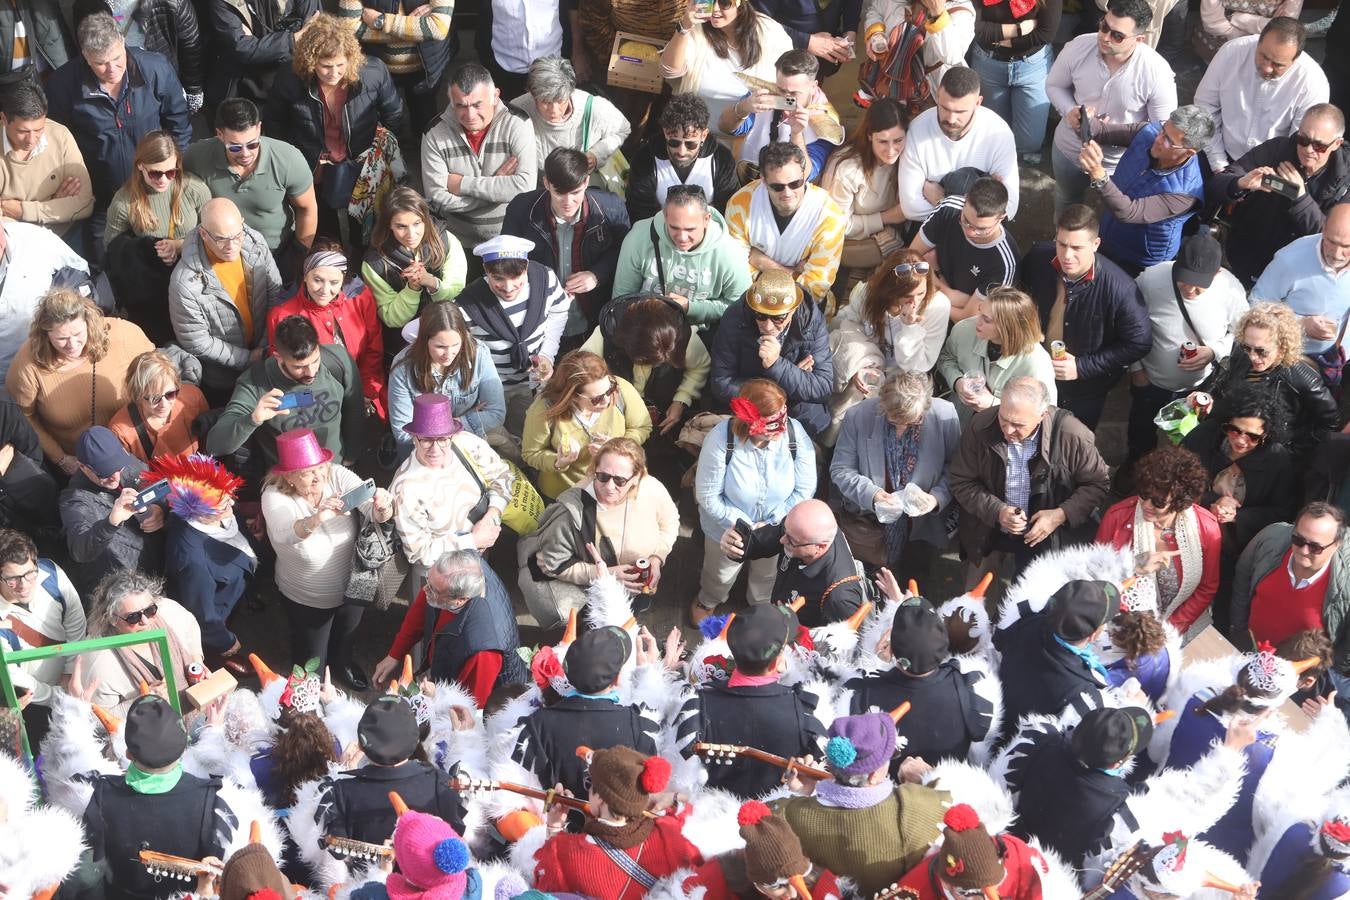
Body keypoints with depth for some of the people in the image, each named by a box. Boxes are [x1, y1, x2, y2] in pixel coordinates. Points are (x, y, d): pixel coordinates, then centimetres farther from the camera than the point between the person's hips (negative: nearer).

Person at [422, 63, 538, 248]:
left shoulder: (517, 124, -2)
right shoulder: (435, 134, 1)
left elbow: (526, 186, -13)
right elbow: (438, 199, -5)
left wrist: (463, 184, -9)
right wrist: (497, 185, -9)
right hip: (460, 242, 1)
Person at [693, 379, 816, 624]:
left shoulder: (795, 433, -29)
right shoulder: (721, 439, -33)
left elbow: (805, 489, -18)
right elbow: (708, 496, -23)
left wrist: (772, 524, -22)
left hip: (776, 528, 2)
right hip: (728, 527, -2)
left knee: (768, 578, 30)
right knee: (720, 576, 27)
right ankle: (707, 601, 62)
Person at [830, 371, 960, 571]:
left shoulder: (945, 415, -17)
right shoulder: (858, 416, -18)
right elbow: (840, 470, -8)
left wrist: (937, 498, -22)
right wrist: (871, 494, -24)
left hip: (920, 515, 1)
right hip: (867, 514, -1)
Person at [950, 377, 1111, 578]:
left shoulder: (1071, 434, -24)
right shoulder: (980, 426, -20)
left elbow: (1097, 483, -11)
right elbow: (960, 481, -9)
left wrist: (1062, 515, -24)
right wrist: (997, 511, -23)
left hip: (1045, 532, -2)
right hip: (990, 529, 2)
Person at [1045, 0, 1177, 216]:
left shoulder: (1157, 72, -31)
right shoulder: (1078, 47, -24)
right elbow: (1054, 85, -4)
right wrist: (1069, 110, -24)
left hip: (1120, 162, -3)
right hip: (1069, 149, 3)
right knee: (1066, 203, 32)